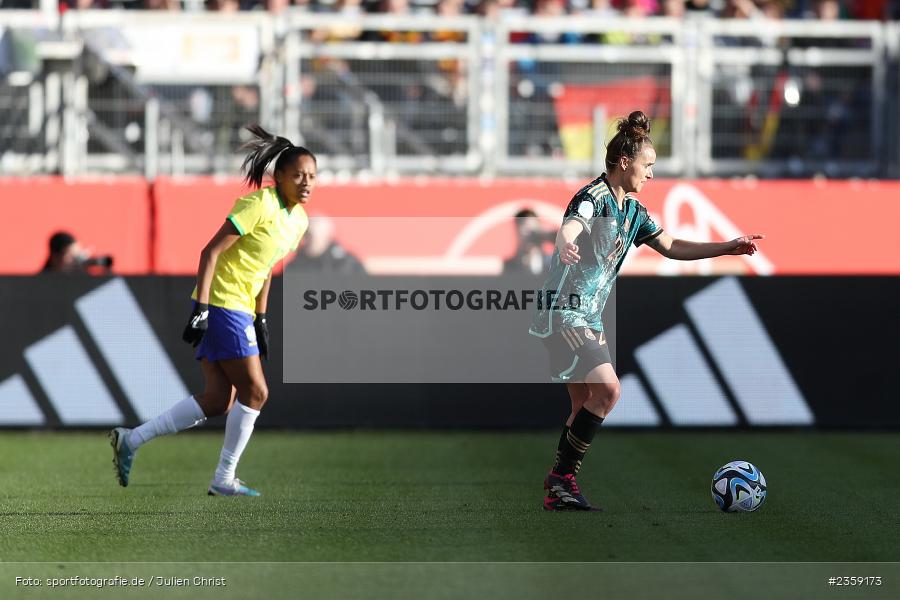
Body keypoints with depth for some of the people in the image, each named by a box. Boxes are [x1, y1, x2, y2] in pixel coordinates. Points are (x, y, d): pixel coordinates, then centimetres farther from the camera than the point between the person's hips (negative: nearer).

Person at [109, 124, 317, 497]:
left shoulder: (299, 220, 11)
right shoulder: (260, 206, -16)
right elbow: (211, 252, -18)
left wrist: (261, 320, 19)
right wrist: (201, 308, -24)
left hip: (239, 311, 9)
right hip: (221, 306, -9)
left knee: (218, 402, 5)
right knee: (255, 392, -7)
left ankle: (131, 440, 8)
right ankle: (224, 481, 3)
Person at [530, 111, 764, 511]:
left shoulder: (632, 209, 12)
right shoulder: (594, 198, -16)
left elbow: (672, 248, 22)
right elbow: (570, 227, -38)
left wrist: (728, 248, 17)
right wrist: (566, 243, -62)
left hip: (588, 319, 10)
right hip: (563, 313, -10)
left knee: (586, 407, 10)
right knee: (607, 388, -20)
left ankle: (558, 491, 15)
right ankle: (562, 478, -13)